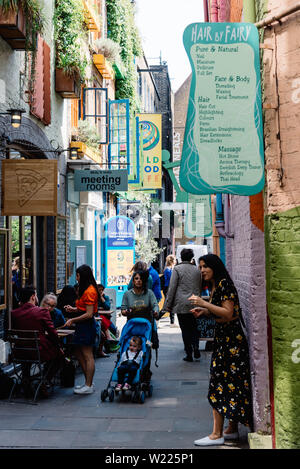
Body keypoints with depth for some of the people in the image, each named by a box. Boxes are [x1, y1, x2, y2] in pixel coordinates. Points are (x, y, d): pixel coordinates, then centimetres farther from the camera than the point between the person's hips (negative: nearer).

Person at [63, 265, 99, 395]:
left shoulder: (89, 291, -18)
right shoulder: (85, 289, 14)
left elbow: (89, 314, -20)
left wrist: (73, 320, -15)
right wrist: (73, 309, 10)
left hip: (87, 325, -11)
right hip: (83, 326, 11)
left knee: (87, 356, -3)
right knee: (79, 354, 15)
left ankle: (88, 386, 4)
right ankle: (88, 383, 23)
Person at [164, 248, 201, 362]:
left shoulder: (177, 269, -6)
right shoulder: (197, 270, 7)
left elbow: (172, 288, -7)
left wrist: (168, 304, -2)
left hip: (181, 304, -3)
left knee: (185, 329, 3)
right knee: (194, 327, 16)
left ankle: (189, 354, 5)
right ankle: (196, 347, 0)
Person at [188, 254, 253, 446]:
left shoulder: (224, 284, -15)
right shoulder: (215, 286, 14)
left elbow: (228, 313, -22)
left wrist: (204, 303, -22)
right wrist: (204, 311, 8)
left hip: (230, 339, -10)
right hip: (223, 337, 10)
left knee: (221, 385, -6)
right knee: (232, 384, 12)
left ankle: (217, 434, -1)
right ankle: (232, 430, 19)